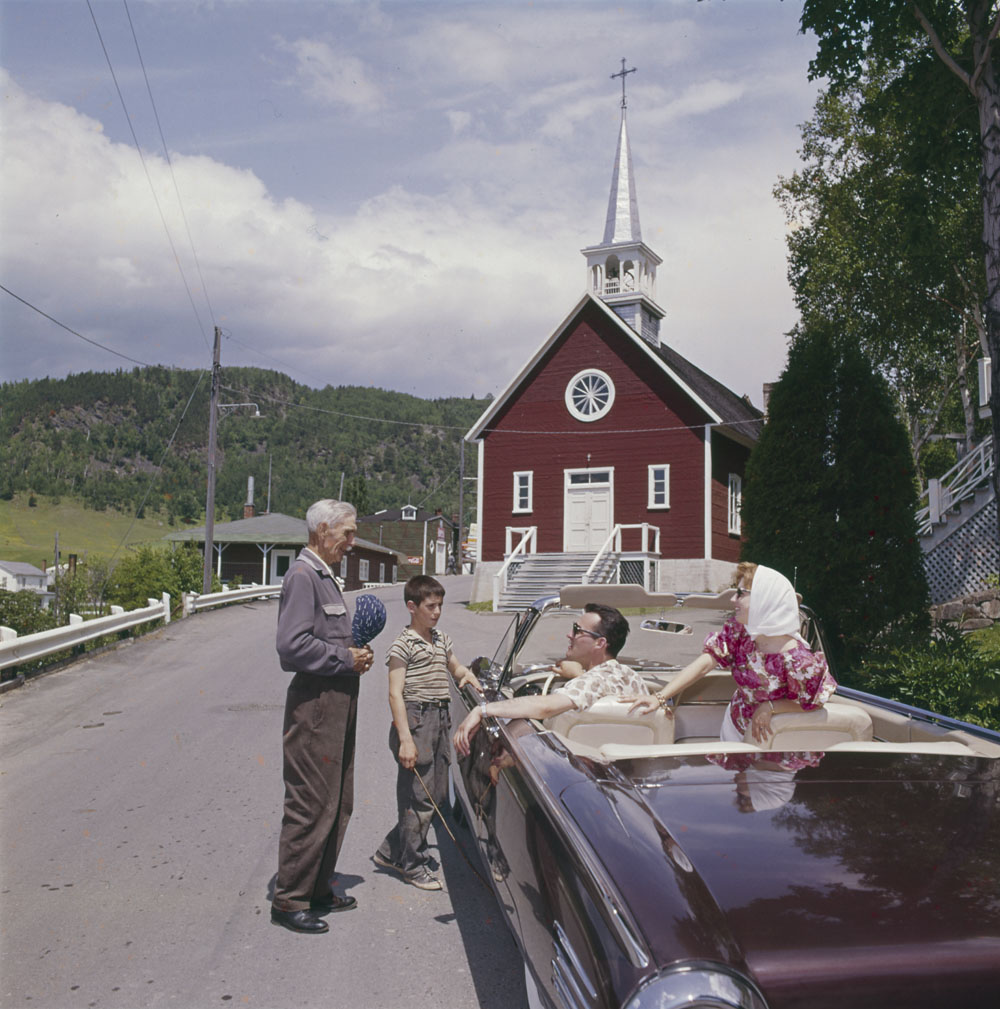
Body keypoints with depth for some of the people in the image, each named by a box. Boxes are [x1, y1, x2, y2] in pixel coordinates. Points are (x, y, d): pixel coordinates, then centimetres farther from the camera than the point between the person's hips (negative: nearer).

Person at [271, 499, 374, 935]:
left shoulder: (325, 576, 17)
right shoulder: (302, 575, -15)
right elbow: (292, 645, -23)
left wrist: (354, 651, 7)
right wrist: (346, 658, -16)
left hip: (337, 700, 10)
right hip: (314, 703, -10)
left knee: (337, 804, 16)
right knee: (311, 806, -4)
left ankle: (318, 889, 28)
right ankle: (289, 901, 9)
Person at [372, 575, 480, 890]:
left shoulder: (442, 639, 15)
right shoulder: (403, 644, -9)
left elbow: (454, 667, 33)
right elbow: (395, 693, -13)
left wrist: (465, 674, 8)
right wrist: (405, 739, -20)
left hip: (441, 719, 8)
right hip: (416, 719, -8)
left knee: (437, 795, 12)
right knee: (419, 796, -3)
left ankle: (390, 851, 26)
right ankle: (412, 865, 12)